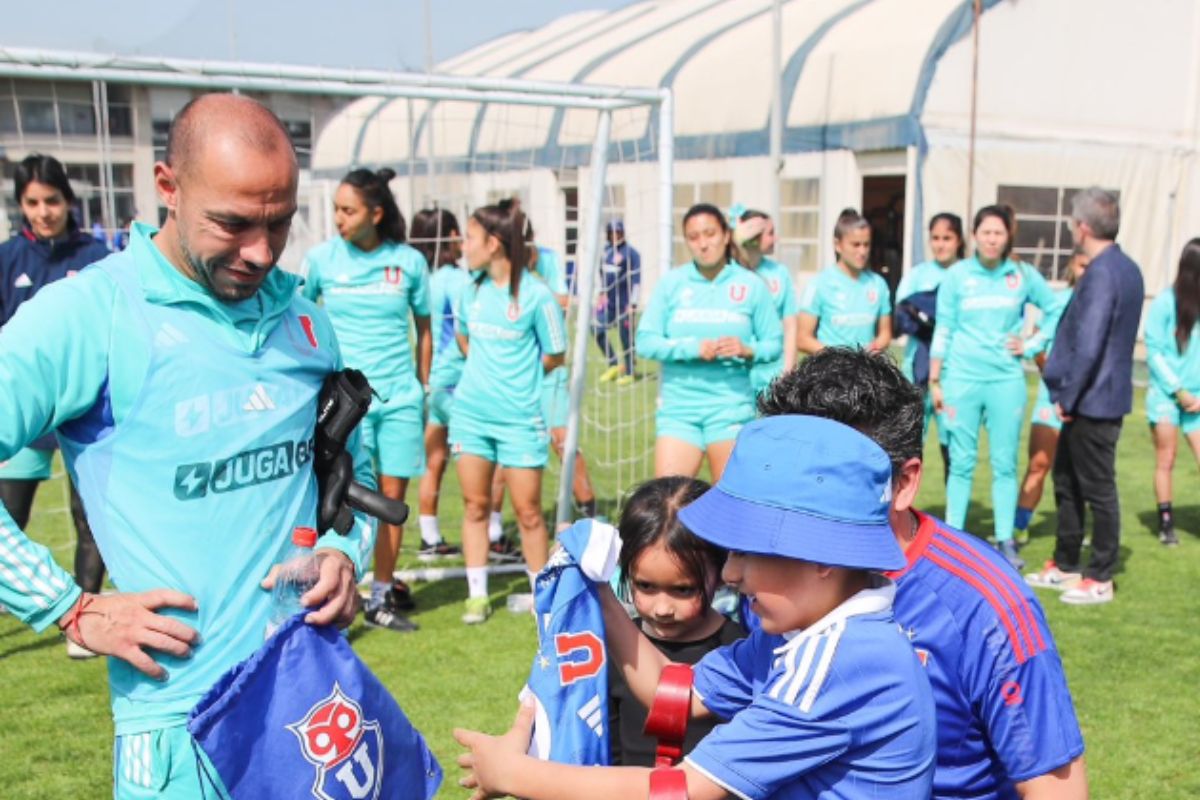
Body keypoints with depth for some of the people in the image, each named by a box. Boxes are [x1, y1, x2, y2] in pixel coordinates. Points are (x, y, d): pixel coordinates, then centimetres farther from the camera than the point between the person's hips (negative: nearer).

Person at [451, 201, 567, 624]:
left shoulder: (536, 294, -11)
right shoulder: (471, 290, 4)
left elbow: (554, 357, -4)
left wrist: (516, 375, 4)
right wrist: (485, 371, 11)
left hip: (519, 417, -5)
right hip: (470, 411, 5)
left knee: (528, 511, 1)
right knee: (475, 505, 9)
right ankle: (477, 594, 18)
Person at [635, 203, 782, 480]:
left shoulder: (751, 285, 2)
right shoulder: (671, 283, 2)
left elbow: (774, 343, 4)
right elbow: (645, 341, -2)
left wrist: (748, 351, -17)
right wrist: (692, 348, -15)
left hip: (731, 407, 0)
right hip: (678, 407, 0)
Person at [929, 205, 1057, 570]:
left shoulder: (1023, 275, 3)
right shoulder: (957, 275, 0)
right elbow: (943, 331, 1)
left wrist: (1033, 343, 5)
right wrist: (935, 381, 0)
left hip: (1007, 380, 1)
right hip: (963, 379, -1)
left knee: (1005, 464, 4)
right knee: (961, 463, 4)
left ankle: (1005, 541, 11)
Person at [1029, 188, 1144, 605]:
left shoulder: (1101, 274, -21)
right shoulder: (1126, 268, 11)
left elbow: (1088, 348, -25)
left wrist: (1066, 397, -15)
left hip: (1093, 400, -10)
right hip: (1092, 399, 10)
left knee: (1098, 489, 1)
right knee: (1067, 481, 18)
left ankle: (1100, 580, 12)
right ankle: (1065, 565, 30)